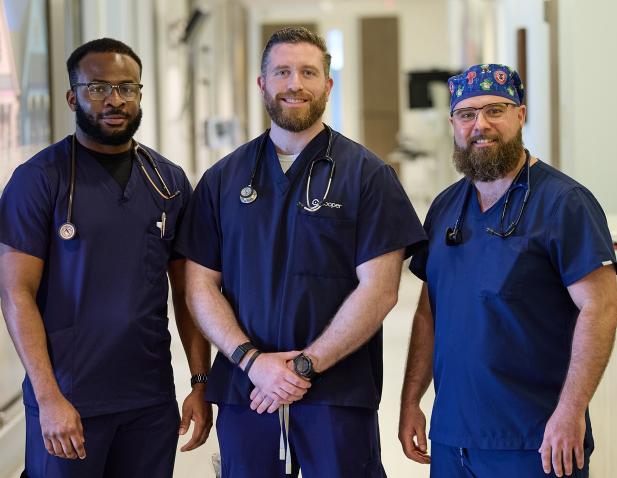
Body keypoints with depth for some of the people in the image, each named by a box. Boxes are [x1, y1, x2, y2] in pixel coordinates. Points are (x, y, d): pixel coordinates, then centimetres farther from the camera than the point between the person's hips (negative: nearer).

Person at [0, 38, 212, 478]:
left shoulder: (170, 182, 7)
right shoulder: (39, 179, -5)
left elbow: (187, 292, 10)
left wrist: (201, 382, 3)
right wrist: (49, 398, -15)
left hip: (152, 400, 4)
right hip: (68, 400, -4)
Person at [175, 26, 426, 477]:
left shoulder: (366, 173, -1)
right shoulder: (222, 179, 9)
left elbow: (378, 290, -8)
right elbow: (201, 286, 4)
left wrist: (304, 365, -12)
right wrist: (252, 360, -10)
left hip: (339, 394, -2)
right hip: (244, 394, 3)